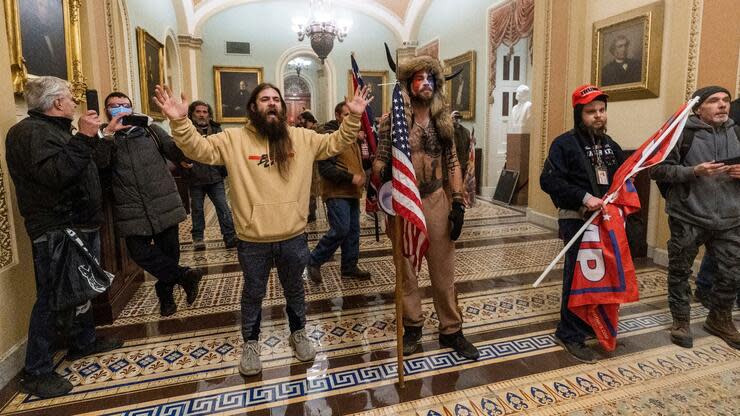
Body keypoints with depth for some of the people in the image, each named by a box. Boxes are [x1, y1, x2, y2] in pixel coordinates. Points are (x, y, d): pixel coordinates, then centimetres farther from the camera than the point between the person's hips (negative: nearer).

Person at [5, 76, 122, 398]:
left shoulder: (56, 129, 20)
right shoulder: (31, 131, -14)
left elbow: (85, 169, 26)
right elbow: (55, 174, -31)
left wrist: (101, 137, 22)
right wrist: (83, 138, -31)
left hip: (82, 226, 10)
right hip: (56, 233, -10)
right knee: (52, 299, -4)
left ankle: (84, 342, 37)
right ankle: (36, 372, 9)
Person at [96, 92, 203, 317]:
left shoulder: (151, 130, 11)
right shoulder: (104, 136, 9)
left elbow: (178, 154, -1)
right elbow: (99, 163, -11)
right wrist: (108, 133, -21)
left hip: (164, 204, 1)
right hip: (132, 210, 0)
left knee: (169, 251, 8)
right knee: (139, 252, -11)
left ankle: (165, 293, 30)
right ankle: (184, 275, 6)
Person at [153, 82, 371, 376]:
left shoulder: (303, 138, 2)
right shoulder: (234, 139, -3)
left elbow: (336, 143, 6)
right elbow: (199, 149, -9)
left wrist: (353, 117, -5)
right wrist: (180, 121, -25)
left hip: (293, 236, 2)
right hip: (253, 240, -1)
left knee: (294, 290, 21)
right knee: (253, 294, 18)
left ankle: (298, 333, 45)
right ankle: (250, 343, 40)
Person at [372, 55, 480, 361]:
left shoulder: (443, 121, 7)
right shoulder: (393, 120, -2)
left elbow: (453, 163, 8)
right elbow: (380, 160, -1)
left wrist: (458, 202, 1)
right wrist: (380, 171, -25)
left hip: (436, 200, 2)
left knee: (444, 269, 7)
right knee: (406, 268, 10)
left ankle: (451, 331, 22)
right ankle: (412, 326, 28)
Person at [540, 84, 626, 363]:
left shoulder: (610, 144, 15)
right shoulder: (565, 143, -7)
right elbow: (548, 180, -17)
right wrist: (583, 197, -23)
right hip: (577, 220, -7)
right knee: (578, 276, -2)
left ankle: (595, 325, 33)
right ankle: (570, 335, 11)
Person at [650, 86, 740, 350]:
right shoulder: (682, 133, -7)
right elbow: (657, 169, -11)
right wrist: (694, 172, -22)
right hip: (688, 218, -5)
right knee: (680, 272, 8)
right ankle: (681, 321, 26)